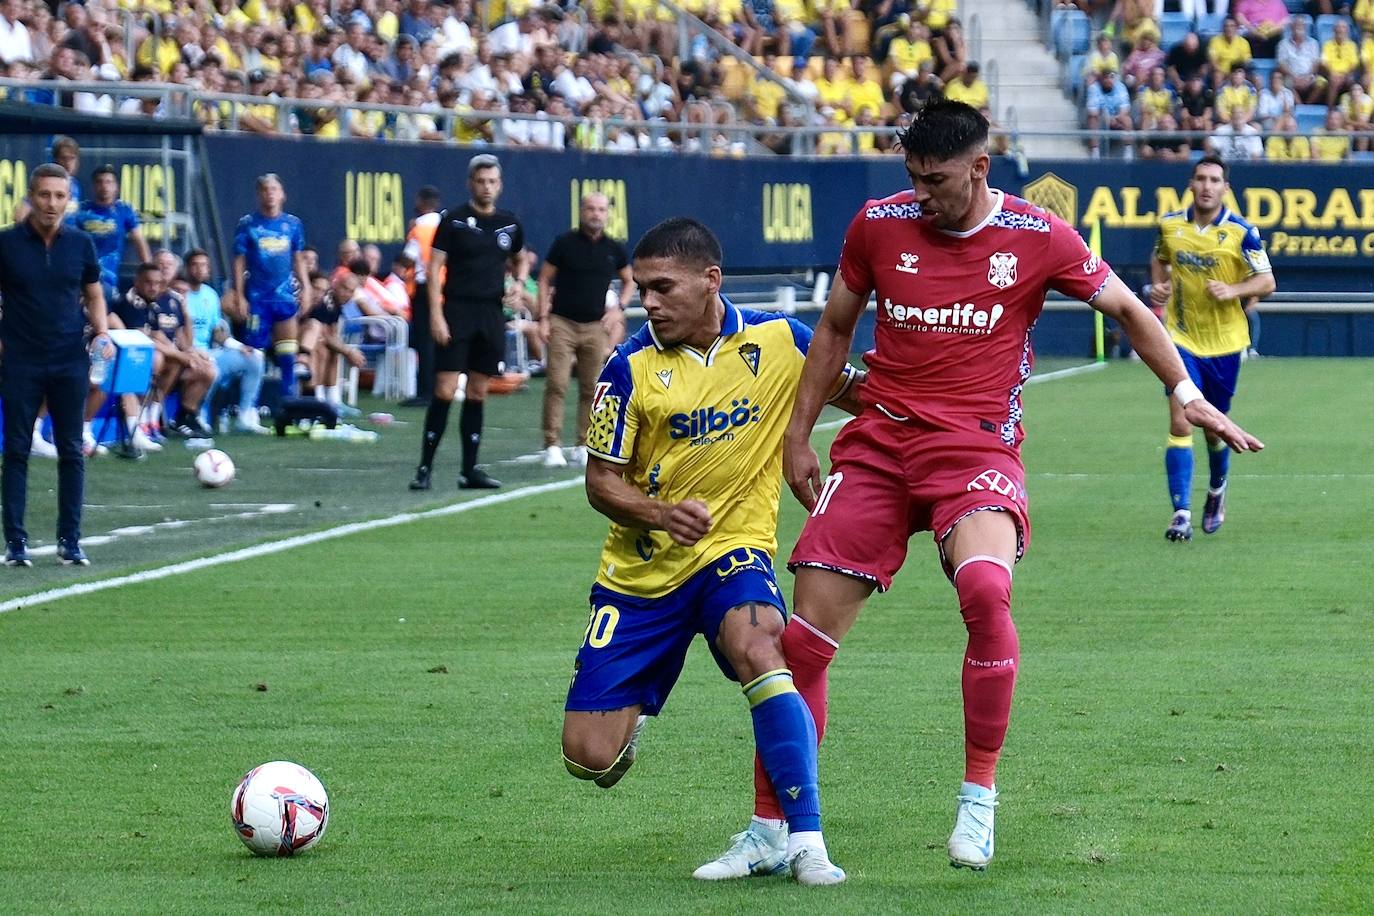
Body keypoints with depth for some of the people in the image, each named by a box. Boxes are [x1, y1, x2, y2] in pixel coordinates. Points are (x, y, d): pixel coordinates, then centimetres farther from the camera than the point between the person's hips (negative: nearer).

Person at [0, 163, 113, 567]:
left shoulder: (80, 243, 3)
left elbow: (94, 296, 13)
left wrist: (101, 334, -4)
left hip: (70, 363, 2)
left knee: (71, 453, 3)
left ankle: (70, 541, 9)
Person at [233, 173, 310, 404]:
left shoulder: (292, 224, 7)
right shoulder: (247, 225, -2)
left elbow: (298, 260, 13)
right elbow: (239, 262, -1)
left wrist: (305, 289, 7)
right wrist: (239, 296, -5)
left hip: (285, 296, 3)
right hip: (257, 297, -3)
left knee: (287, 352, 1)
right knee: (255, 350, -1)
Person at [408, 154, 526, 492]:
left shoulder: (509, 223, 10)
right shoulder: (453, 220, -4)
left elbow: (519, 259, 28)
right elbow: (434, 268, -6)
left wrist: (519, 282, 6)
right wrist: (436, 315, -14)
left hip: (492, 314, 5)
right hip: (457, 312, -5)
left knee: (478, 393, 8)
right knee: (444, 391, -10)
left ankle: (470, 470, 12)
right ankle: (425, 467, -5)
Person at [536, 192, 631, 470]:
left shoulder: (614, 249, 7)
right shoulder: (564, 243, -2)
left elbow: (629, 281, 22)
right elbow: (544, 280, 2)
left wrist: (619, 307, 6)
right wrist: (543, 318, -6)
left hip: (595, 327, 3)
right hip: (562, 323, -3)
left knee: (591, 389, 3)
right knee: (556, 385, -11)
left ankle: (584, 446, 11)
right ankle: (552, 446, -10)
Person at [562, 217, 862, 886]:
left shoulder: (778, 339, -5)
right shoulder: (631, 367, -8)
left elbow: (850, 390, 10)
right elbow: (601, 479, -3)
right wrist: (659, 514, -23)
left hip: (735, 549, -1)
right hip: (640, 569, 1)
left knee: (756, 648, -36)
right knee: (590, 756, -5)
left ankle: (805, 842, -30)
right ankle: (629, 711, 34)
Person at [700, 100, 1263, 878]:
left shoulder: (1037, 237, -3)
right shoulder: (878, 225, 3)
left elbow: (1126, 309, 10)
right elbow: (836, 326, 17)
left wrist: (1187, 393, 2)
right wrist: (798, 433, 16)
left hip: (978, 447, -2)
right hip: (878, 441, 3)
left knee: (985, 589, -32)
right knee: (802, 638, -5)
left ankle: (980, 798, -15)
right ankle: (768, 833, 8)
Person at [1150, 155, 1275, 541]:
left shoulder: (1241, 232, -9)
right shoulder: (1169, 225, -1)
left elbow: (1267, 282, -7)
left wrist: (1233, 290, -25)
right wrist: (1157, 285, -1)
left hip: (1225, 341, 0)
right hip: (1182, 337, 0)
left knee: (1214, 429, 13)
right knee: (1180, 424, -14)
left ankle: (1216, 493, 43)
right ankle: (1181, 514, -15)